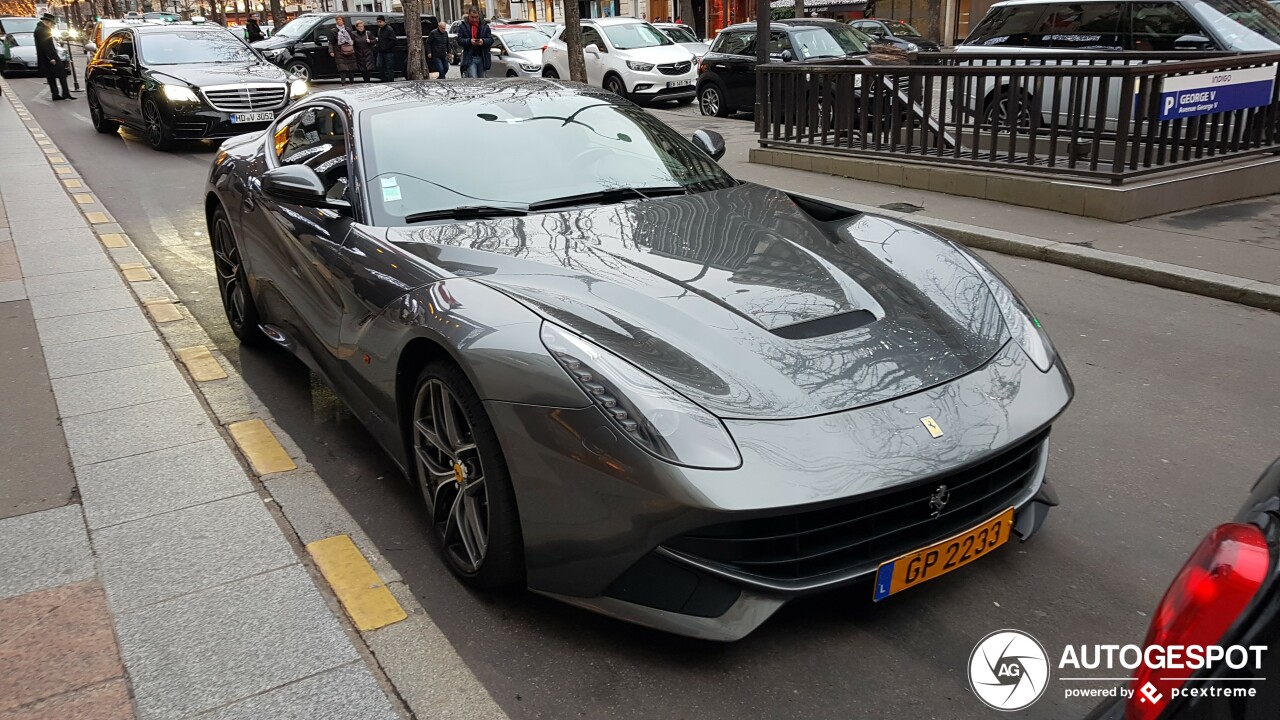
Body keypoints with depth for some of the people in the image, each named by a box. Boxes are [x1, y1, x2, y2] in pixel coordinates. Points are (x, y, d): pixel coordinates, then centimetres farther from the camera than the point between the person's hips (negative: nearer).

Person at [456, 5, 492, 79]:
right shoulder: (463, 26, 4)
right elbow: (460, 40, -2)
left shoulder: (485, 26, 9)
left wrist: (483, 41, -17)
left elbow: (491, 39, 4)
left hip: (482, 57, 3)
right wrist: (469, 41, -21)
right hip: (470, 58, -3)